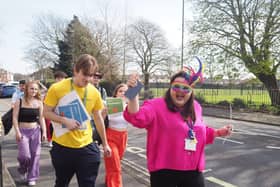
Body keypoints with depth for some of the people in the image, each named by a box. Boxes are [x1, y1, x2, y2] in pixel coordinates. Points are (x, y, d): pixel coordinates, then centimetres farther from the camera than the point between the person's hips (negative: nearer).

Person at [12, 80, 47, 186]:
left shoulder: (39, 103, 1)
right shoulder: (19, 102, -5)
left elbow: (41, 118, 4)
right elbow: (15, 118, -6)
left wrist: (44, 132, -1)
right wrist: (17, 132, -13)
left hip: (35, 131, 2)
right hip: (23, 131, -2)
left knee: (35, 155, 4)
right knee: (25, 155, -9)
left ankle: (32, 177, 21)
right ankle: (22, 170, 26)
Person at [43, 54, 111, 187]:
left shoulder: (94, 92, -3)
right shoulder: (57, 88, -11)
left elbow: (98, 118, 8)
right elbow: (46, 112, -5)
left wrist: (105, 143, 13)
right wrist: (65, 120, -23)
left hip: (86, 147, 1)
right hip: (62, 147, -1)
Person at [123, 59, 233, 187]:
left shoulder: (196, 107, 8)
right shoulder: (156, 105, -12)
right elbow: (137, 117, -32)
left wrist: (218, 132, 12)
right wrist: (133, 94, -46)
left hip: (193, 171, 6)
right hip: (164, 171, -5)